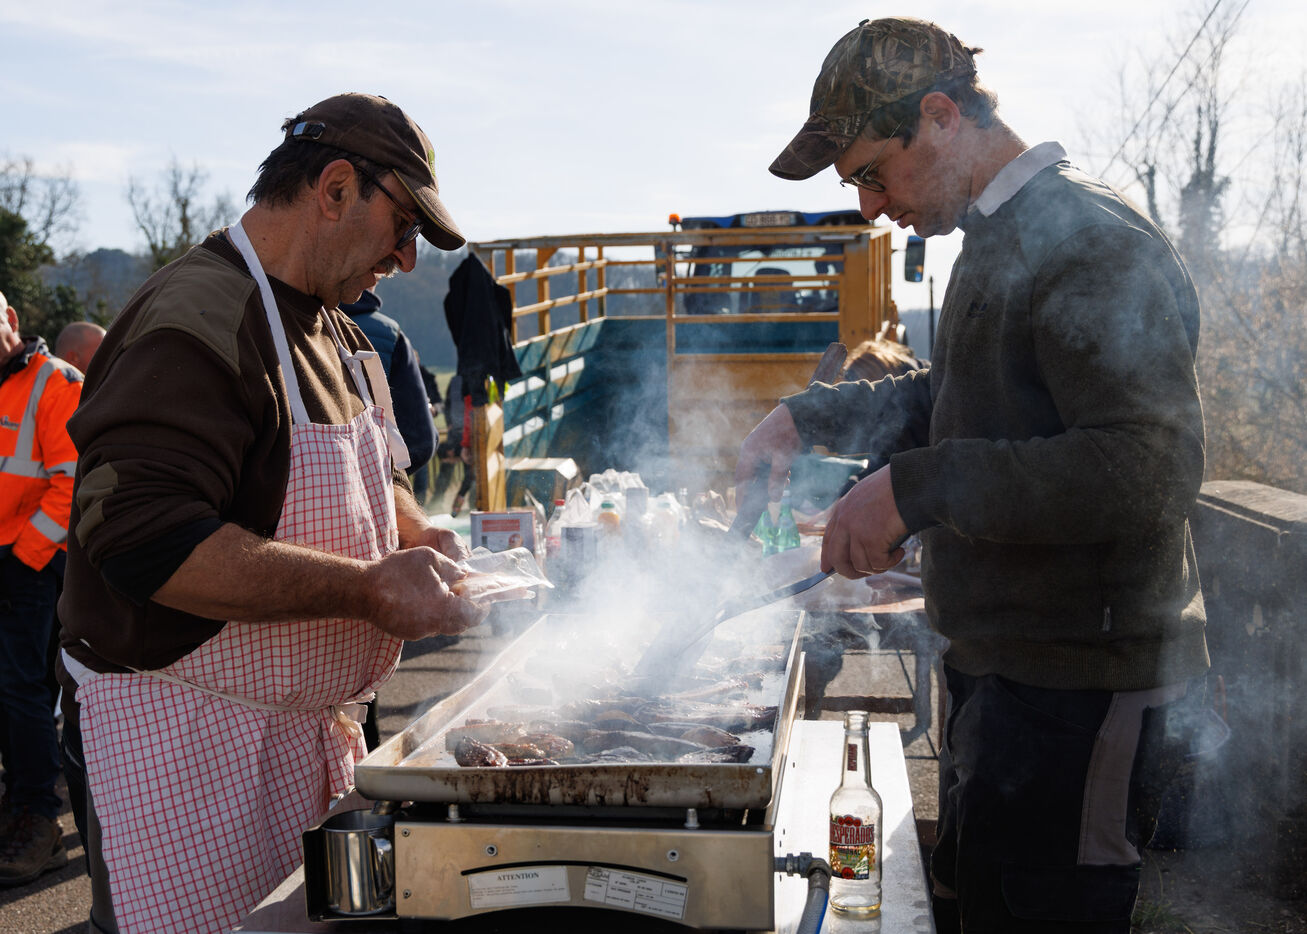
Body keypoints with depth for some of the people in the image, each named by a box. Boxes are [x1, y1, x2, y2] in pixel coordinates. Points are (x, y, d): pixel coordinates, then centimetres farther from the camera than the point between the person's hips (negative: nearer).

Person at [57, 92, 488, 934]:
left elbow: (369, 475, 26)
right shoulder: (199, 320, -21)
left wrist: (416, 535, 3)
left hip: (308, 726, 10)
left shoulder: (330, 328, 12)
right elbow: (143, 536, -32)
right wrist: (367, 590, -31)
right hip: (187, 742, -9)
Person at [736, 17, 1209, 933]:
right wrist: (807, 417, 18)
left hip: (1081, 694, -10)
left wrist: (915, 487, -29)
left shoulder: (1091, 242, -19)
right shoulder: (1004, 239, 15)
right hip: (1005, 670, 10)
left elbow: (1151, 470, -30)